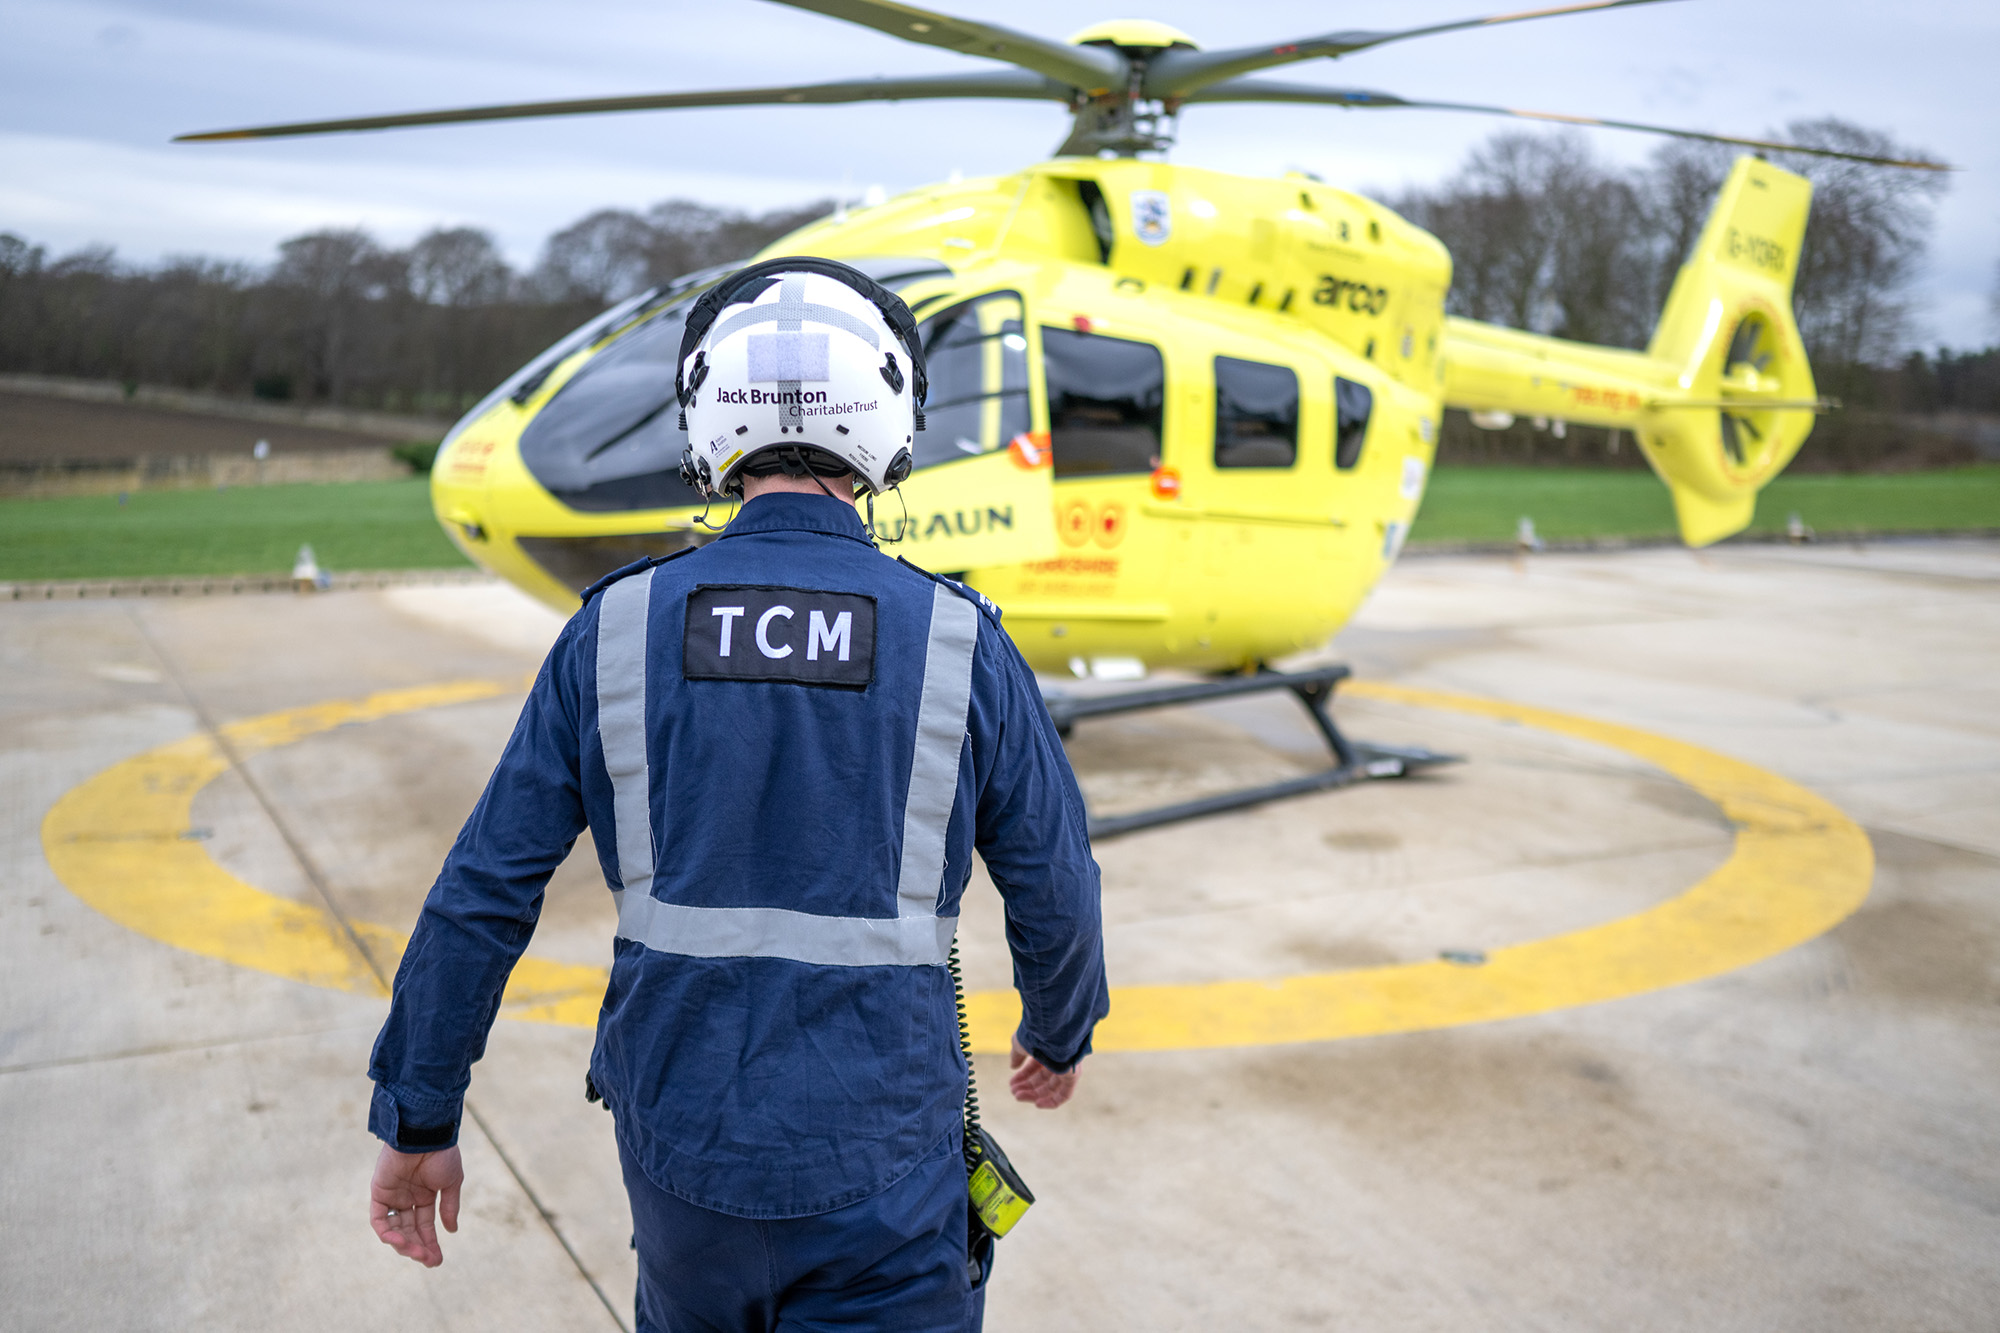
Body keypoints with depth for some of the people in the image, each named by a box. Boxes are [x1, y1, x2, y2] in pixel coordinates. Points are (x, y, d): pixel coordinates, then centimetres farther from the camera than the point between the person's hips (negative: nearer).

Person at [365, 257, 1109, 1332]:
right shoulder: (956, 641, -10)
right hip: (876, 1169, -2)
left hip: (682, 1148, 3)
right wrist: (1059, 1032, 21)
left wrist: (416, 1123, 8)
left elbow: (482, 897, -3)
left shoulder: (618, 628, -6)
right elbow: (1055, 895, 0)